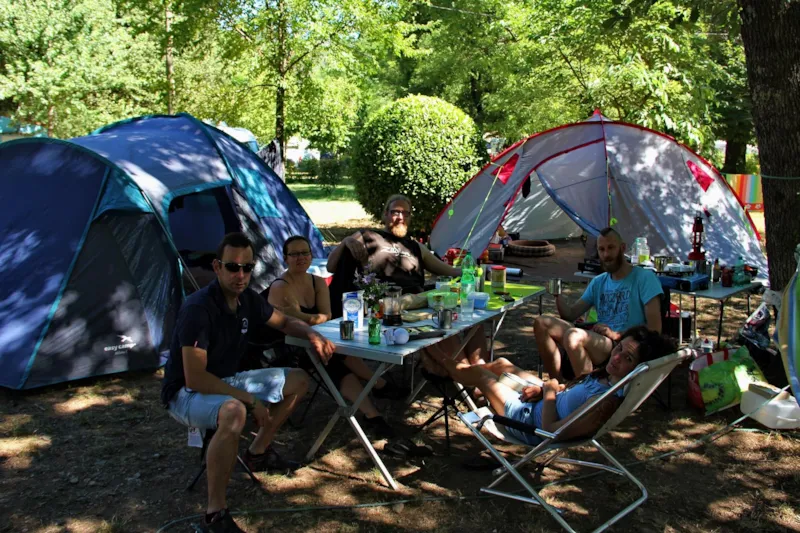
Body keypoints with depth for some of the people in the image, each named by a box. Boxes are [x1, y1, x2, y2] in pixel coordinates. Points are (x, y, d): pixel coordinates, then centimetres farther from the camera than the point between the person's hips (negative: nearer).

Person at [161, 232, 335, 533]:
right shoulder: (198, 308, -29)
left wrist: (312, 335, -8)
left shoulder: (247, 299, -4)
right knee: (233, 412, -41)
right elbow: (195, 378, -30)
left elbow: (285, 322, 14)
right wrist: (251, 400, -26)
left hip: (225, 382, 9)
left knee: (298, 381, 9)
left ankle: (258, 452, 22)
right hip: (186, 393, -8)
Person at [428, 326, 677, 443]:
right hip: (548, 404, 8)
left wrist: (550, 391, -20)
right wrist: (545, 389, -10)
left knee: (478, 373, 11)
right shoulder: (608, 376, -16)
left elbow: (551, 430, -35)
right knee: (501, 364, 28)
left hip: (531, 421, -8)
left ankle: (436, 354, 47)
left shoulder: (608, 402, -40)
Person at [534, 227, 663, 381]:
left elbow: (654, 329, -8)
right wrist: (558, 296, -3)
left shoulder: (644, 278, -1)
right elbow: (570, 314, 15)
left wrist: (617, 334, -15)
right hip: (600, 341, 7)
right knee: (541, 323, -5)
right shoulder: (598, 282, 20)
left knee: (573, 335, -34)